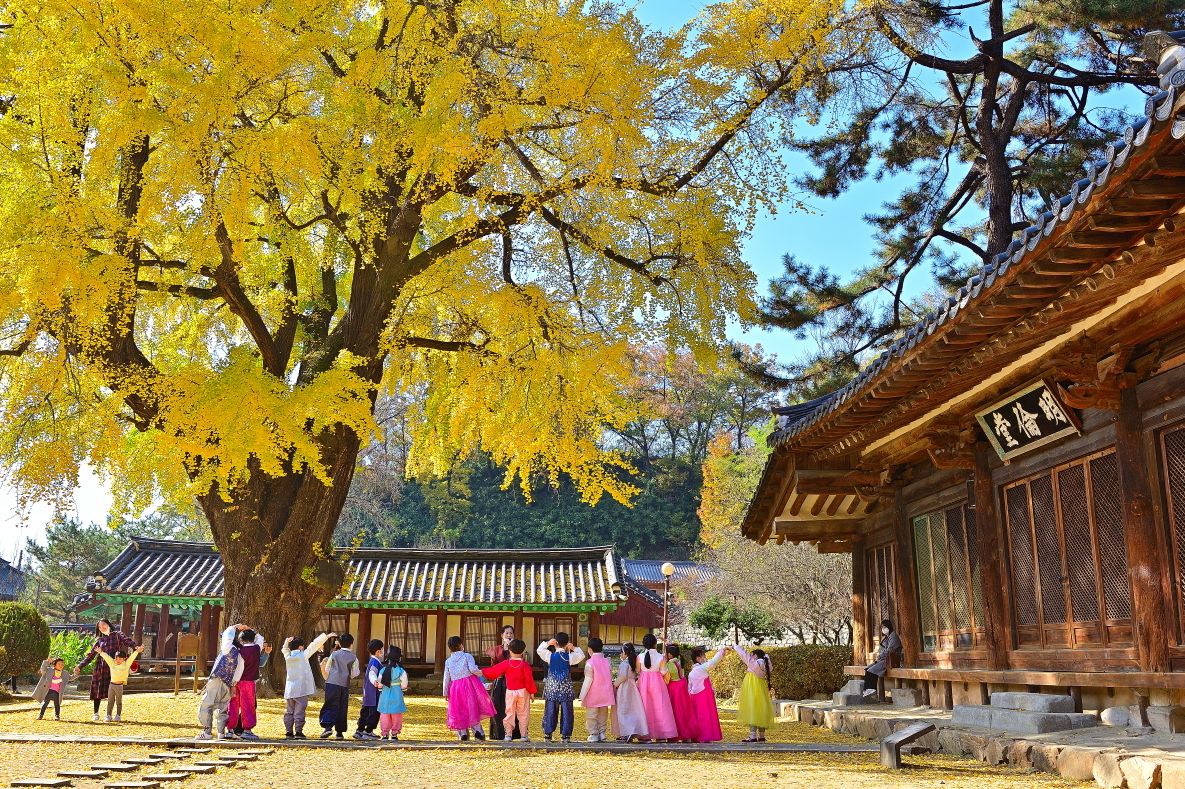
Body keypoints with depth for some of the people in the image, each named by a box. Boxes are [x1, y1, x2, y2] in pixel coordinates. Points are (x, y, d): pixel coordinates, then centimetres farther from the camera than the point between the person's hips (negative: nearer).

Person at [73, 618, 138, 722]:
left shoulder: (117, 635, 7)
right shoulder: (99, 640, 14)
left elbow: (126, 640, -13)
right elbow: (90, 655, 17)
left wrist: (135, 647, -33)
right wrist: (80, 667, 9)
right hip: (101, 667, 2)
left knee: (112, 691, -2)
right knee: (98, 689, 1)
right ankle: (96, 713, 12)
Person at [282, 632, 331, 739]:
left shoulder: (287, 656, 6)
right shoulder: (303, 655, -6)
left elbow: (284, 649, 27)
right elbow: (314, 645, 0)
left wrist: (287, 641, 8)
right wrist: (327, 636, 5)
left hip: (289, 689, 5)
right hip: (301, 689, -5)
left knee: (289, 711, 10)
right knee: (300, 711, -3)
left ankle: (289, 732, 11)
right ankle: (298, 732, -5)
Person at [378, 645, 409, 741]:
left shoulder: (383, 670, -2)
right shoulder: (401, 671, -9)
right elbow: (404, 685, -4)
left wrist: (381, 693, 18)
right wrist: (404, 690, 15)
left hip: (385, 697, 2)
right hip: (397, 697, -2)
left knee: (385, 716, 9)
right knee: (396, 716, 8)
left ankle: (385, 733, 9)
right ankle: (394, 733, 9)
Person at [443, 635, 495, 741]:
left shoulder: (448, 661, 8)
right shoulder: (467, 656, -3)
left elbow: (446, 678, 9)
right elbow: (473, 669, -16)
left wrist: (446, 693, 15)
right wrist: (481, 673, 3)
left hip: (455, 687, 3)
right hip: (470, 684, -3)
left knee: (459, 710, 9)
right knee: (473, 707, 6)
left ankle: (463, 734, 7)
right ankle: (477, 731, 4)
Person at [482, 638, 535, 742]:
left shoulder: (506, 663, -3)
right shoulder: (525, 664, -6)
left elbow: (493, 671, 1)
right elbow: (529, 679, -6)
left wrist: (482, 672, 15)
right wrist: (532, 692, 3)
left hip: (510, 691, 1)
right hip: (523, 691, -1)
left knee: (509, 713, 8)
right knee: (523, 713, 6)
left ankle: (508, 735, 5)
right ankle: (524, 735, 6)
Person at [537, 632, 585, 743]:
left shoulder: (550, 656, -5)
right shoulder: (569, 657, -7)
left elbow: (539, 650, 10)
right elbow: (581, 655, 8)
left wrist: (547, 643, 3)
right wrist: (574, 648, 3)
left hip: (551, 689, 1)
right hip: (566, 689, -1)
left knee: (550, 711, 6)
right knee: (566, 712, 5)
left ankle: (548, 734, 6)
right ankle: (566, 735, 5)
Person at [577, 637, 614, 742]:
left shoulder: (590, 663, -13)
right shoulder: (607, 661, 4)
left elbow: (588, 680, -15)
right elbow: (611, 677, 7)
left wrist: (582, 695, -9)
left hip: (593, 694, -5)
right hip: (605, 694, 6)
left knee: (591, 715, 3)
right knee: (603, 714, 15)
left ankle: (594, 735, 4)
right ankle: (602, 733, 16)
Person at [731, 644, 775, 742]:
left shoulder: (755, 663, -13)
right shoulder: (763, 665, 7)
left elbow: (744, 655, -7)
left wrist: (735, 646, 4)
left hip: (753, 690, -9)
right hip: (761, 689, 9)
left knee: (752, 711, -9)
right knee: (760, 712, 12)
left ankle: (753, 736, -14)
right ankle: (761, 736, 16)